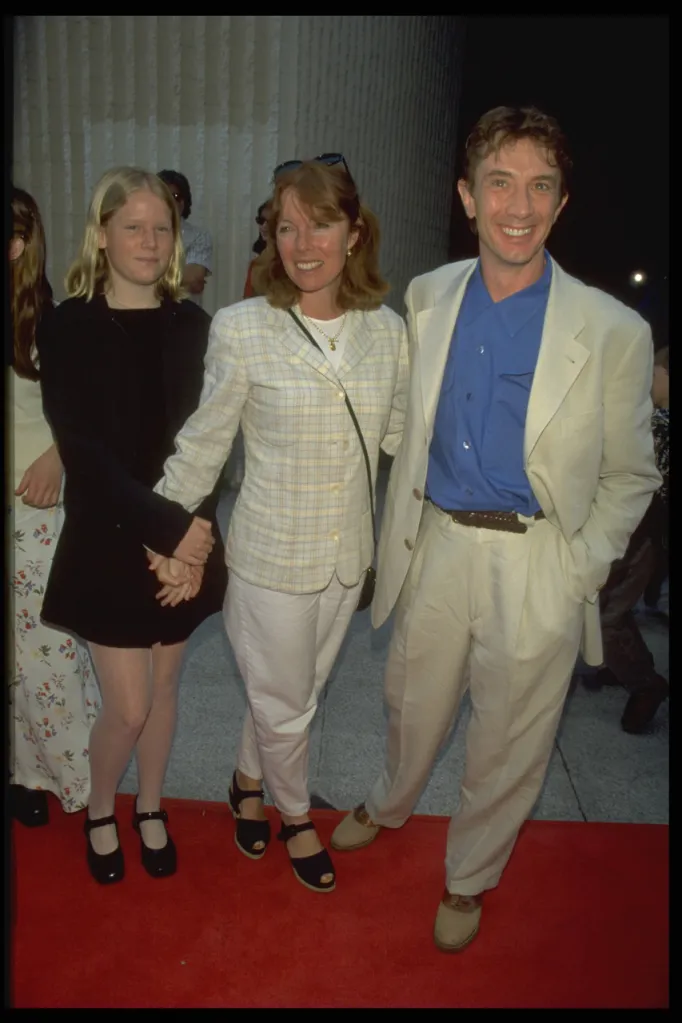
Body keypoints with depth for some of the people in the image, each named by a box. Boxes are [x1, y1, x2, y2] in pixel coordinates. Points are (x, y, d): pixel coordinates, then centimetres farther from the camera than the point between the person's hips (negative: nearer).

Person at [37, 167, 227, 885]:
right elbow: (83, 450, -14)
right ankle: (99, 811, 35)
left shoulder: (192, 325, 1)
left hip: (184, 541, 3)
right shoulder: (68, 327, -8)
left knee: (163, 688, 16)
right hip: (109, 543, -2)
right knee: (127, 706, 3)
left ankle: (150, 807, 40)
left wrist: (189, 534, -14)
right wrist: (166, 528, -21)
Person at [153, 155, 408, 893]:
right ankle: (295, 815, 46)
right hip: (270, 555, -3)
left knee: (287, 693, 22)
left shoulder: (387, 330, -4)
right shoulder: (241, 329, -14)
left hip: (348, 556, 4)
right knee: (285, 706, 15)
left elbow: (400, 436, 7)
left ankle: (247, 784, 52)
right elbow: (201, 446, -7)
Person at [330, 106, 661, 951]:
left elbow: (630, 476, -3)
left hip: (537, 565, -2)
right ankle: (388, 806, 55)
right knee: (413, 700, 23)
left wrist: (579, 572, -9)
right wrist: (401, 526, 7)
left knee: (508, 740, 15)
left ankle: (468, 879, 43)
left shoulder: (613, 332, -12)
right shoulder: (427, 297, -1)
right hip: (437, 543, 3)